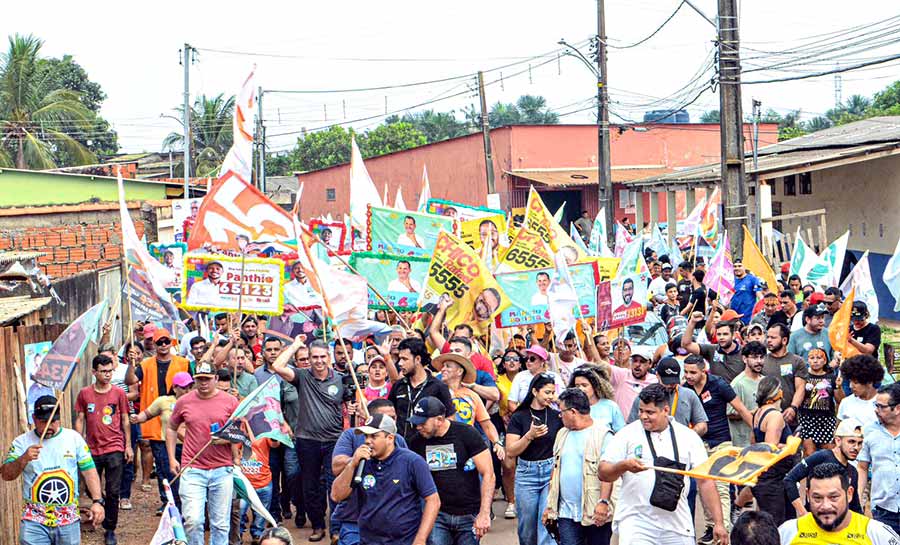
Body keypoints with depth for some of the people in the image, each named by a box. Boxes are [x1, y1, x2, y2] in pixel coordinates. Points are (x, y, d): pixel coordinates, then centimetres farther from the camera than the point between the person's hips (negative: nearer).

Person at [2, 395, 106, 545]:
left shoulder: (74, 438, 5)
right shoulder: (22, 442, 2)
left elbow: (89, 470, 4)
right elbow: (6, 475, -5)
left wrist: (97, 501, -7)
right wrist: (23, 459, -23)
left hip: (69, 520, 1)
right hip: (35, 521, -1)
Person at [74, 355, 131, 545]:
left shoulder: (118, 393, 1)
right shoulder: (84, 394, 2)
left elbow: (125, 420, 7)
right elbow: (79, 420, 7)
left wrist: (128, 446, 5)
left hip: (114, 448, -1)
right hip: (92, 450, 1)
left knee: (113, 492, -1)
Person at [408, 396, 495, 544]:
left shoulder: (466, 434, -9)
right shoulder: (417, 443, 2)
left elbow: (488, 474, -9)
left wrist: (484, 514, -15)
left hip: (469, 516, -2)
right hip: (437, 515, 2)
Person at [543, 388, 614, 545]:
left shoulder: (602, 434, -7)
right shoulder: (562, 434, 15)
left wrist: (603, 502, -21)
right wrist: (550, 505, 17)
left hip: (595, 513, -5)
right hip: (566, 513, 6)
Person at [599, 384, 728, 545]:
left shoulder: (689, 437, 7)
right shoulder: (627, 434, 2)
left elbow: (705, 482, 7)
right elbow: (603, 473, 1)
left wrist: (718, 523, 2)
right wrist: (624, 466, -21)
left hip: (677, 528, 2)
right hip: (635, 524, -2)